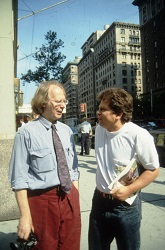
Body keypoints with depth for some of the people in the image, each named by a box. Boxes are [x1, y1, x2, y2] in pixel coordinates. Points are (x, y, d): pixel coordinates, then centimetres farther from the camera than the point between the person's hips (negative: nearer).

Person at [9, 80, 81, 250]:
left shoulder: (67, 131, 6)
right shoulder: (27, 133, -12)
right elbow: (19, 178, -12)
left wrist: (76, 200, 9)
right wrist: (25, 216, -12)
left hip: (69, 199, 5)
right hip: (42, 200, -4)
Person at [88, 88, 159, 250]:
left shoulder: (139, 136, -22)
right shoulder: (99, 129, -2)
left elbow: (153, 170, -12)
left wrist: (130, 190, -21)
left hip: (126, 205, -5)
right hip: (99, 200, 6)